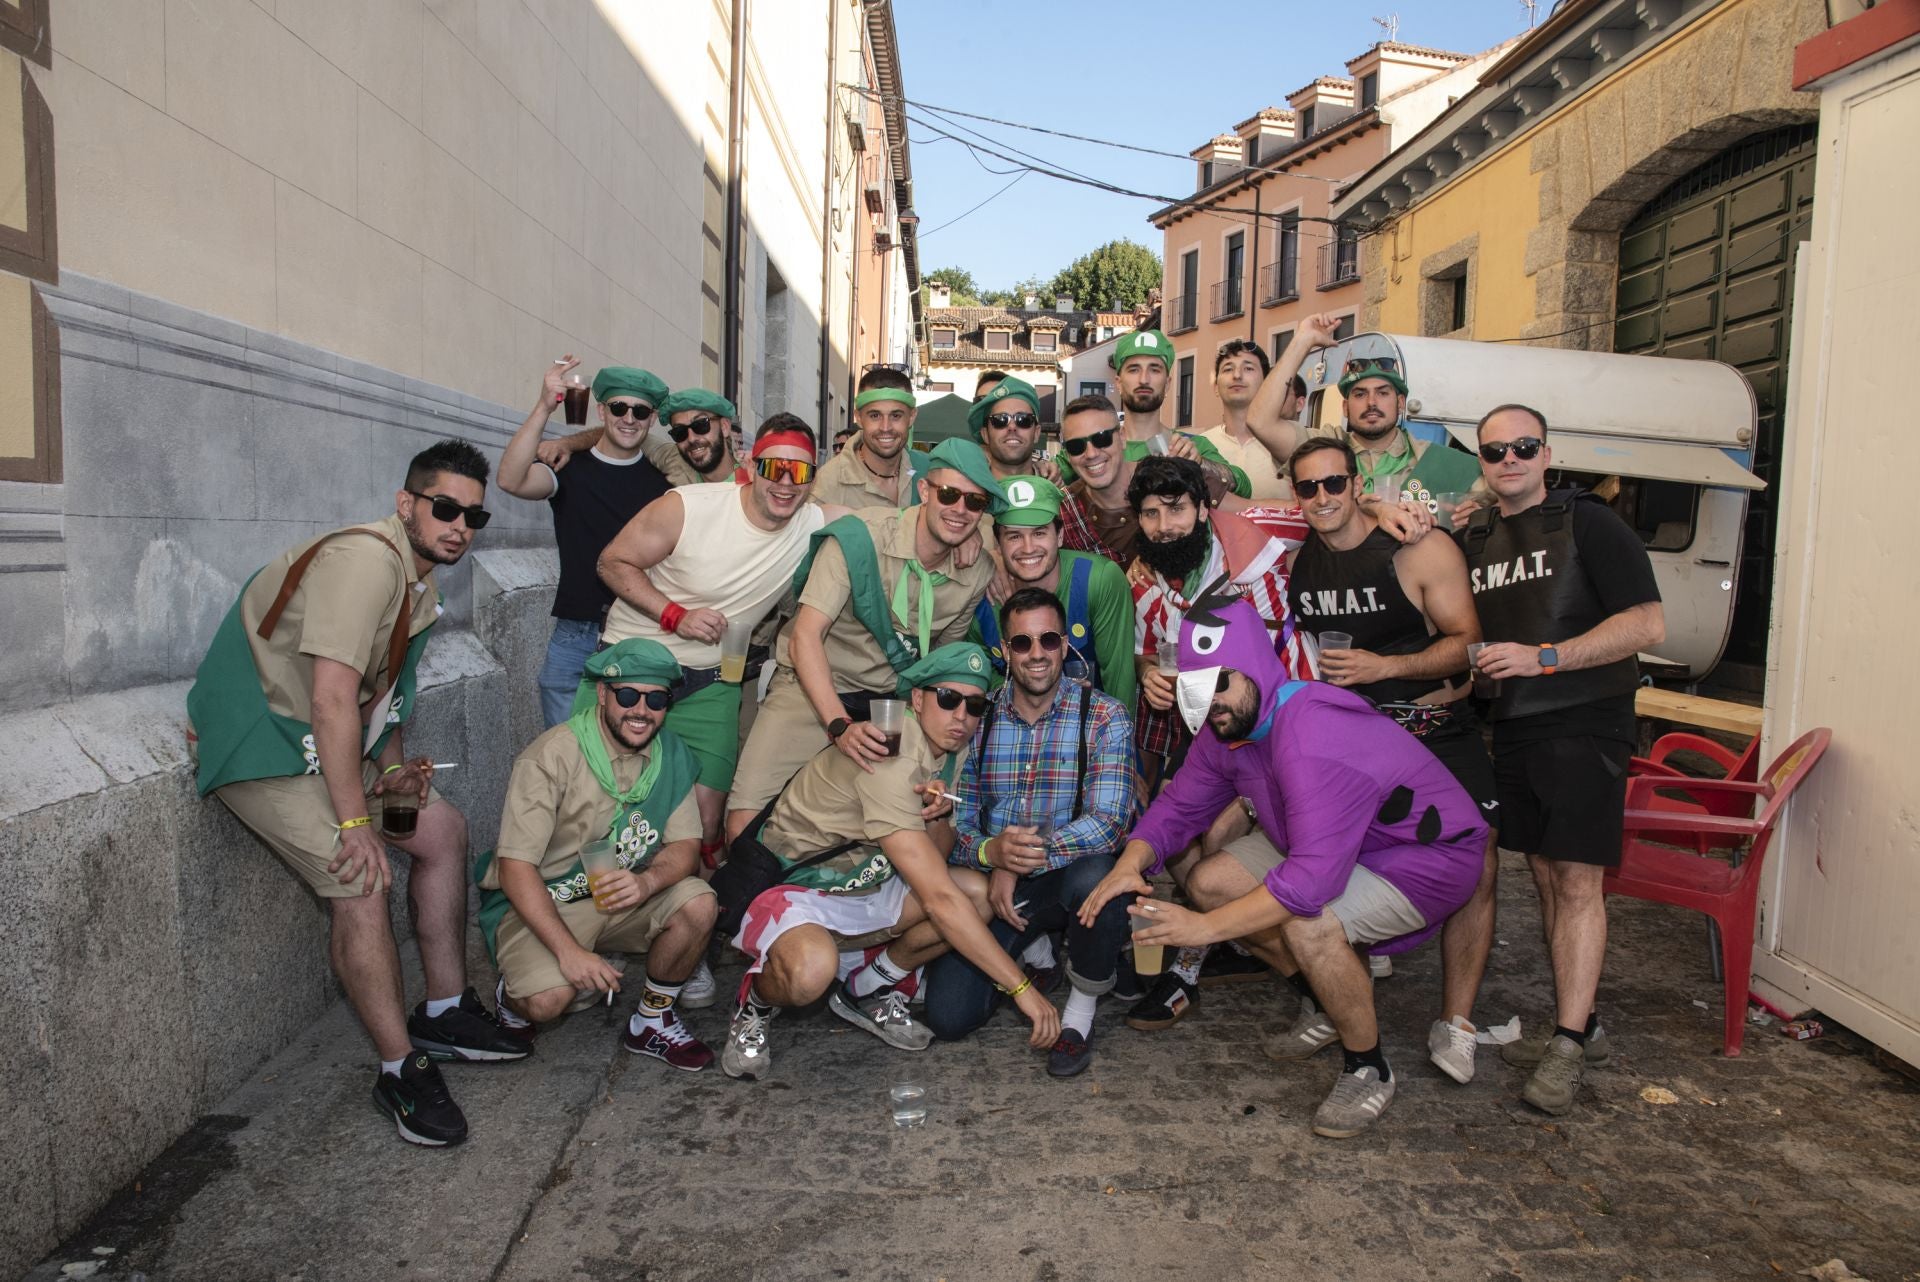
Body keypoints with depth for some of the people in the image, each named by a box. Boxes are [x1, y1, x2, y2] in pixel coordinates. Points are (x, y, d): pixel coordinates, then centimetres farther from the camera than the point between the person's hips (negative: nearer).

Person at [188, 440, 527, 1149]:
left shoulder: (422, 579, 8)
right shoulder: (366, 559, -24)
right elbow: (333, 700, -29)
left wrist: (392, 772, 3)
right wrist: (355, 823, -26)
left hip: (332, 741, 10)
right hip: (261, 738, -10)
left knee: (442, 831, 9)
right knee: (361, 883, -20)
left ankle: (444, 1011, 19)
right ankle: (401, 1071, -8)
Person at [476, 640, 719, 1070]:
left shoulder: (671, 754, -3)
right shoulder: (551, 756, -19)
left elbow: (686, 845, -4)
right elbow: (515, 867, -21)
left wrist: (647, 881, -29)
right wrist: (568, 950, -30)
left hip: (622, 900, 5)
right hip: (539, 903, -4)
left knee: (699, 903, -22)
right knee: (549, 999, -30)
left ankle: (652, 1021, 1)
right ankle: (515, 998, 10)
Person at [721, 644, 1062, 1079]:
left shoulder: (951, 749, -1)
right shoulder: (890, 760, -29)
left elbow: (935, 863, 2)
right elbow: (939, 899, -31)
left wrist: (939, 816, -22)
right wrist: (1022, 987, -29)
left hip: (863, 883, 9)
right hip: (787, 885, -8)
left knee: (980, 892, -8)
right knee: (811, 970, -39)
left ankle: (867, 990, 11)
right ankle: (756, 1001, -1)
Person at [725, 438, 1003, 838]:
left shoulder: (978, 573, -3)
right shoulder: (858, 538, -18)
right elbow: (805, 636, -22)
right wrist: (840, 725, -32)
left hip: (892, 699, 5)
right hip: (813, 686, -4)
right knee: (745, 822, -16)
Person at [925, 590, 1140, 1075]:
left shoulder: (1104, 717, -8)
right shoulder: (976, 718, 1)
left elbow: (1108, 821, -19)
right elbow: (956, 822, -2)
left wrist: (1021, 861, -26)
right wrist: (990, 851, -25)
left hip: (1071, 876, -2)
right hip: (994, 886, 2)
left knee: (1095, 874, -38)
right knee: (947, 1015, -14)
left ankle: (1080, 1012, -11)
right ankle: (1032, 952, 18)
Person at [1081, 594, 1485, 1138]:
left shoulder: (1315, 739, -36)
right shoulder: (1226, 728, -7)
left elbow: (1314, 878, -42)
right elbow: (1178, 807, 1)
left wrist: (1206, 927, -39)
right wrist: (1130, 863, -21)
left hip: (1429, 855, -9)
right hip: (1328, 845, 9)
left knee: (1306, 924, -34)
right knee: (1208, 882, -2)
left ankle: (1368, 1068, -6)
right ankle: (1328, 999, 16)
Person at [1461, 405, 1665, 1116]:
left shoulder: (1589, 522, -5)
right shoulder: (1472, 538, 12)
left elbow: (1648, 624, -12)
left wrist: (1544, 657, -19)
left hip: (1584, 721, -6)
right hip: (1512, 728, 6)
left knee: (1577, 879, -8)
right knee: (1546, 878, 10)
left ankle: (1568, 1045, -4)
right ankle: (1580, 1025, 20)